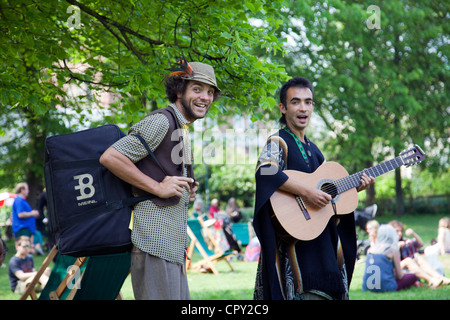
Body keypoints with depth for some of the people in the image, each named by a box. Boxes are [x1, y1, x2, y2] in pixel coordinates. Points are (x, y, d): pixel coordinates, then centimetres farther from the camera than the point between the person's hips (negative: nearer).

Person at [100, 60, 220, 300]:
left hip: (172, 244, 10)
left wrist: (184, 191, 10)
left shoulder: (181, 129, 20)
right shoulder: (161, 122, -11)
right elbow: (110, 157, -19)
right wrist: (158, 188, -17)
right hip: (154, 241, -10)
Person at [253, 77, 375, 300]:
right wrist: (306, 192, -30)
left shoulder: (312, 149, 19)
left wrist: (354, 187, 10)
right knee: (309, 292, -15)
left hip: (323, 239, 8)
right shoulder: (278, 143, -6)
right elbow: (264, 171, -28)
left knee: (330, 290, 7)